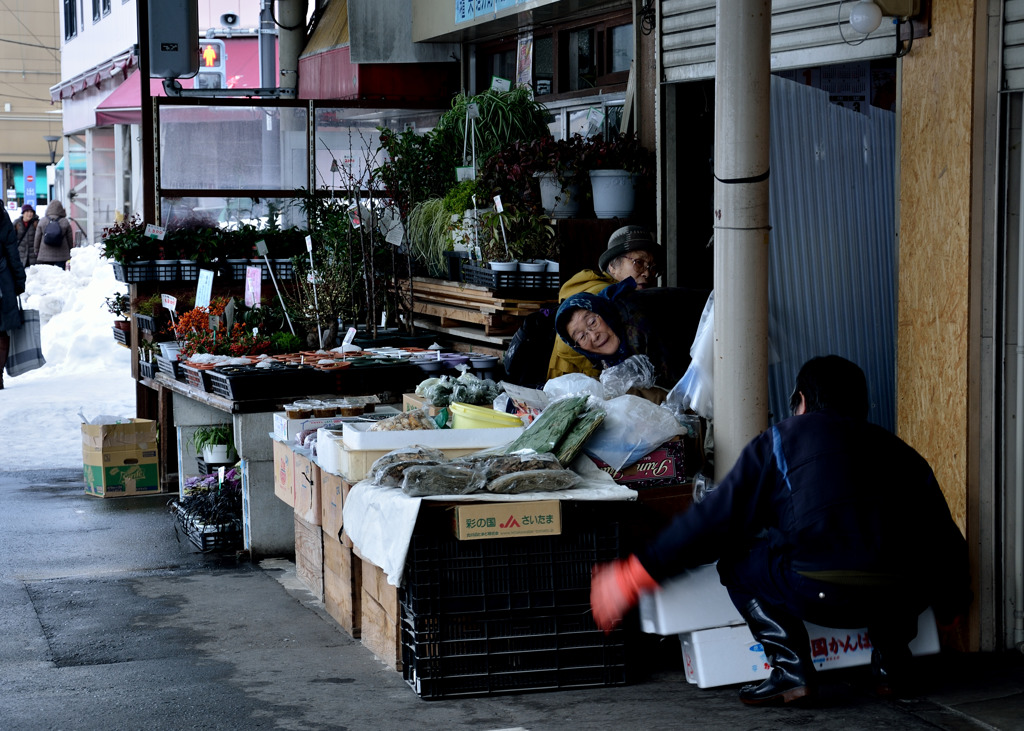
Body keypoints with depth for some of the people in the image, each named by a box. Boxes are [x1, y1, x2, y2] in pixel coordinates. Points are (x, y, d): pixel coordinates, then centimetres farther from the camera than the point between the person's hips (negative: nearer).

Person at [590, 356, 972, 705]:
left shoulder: (784, 438, 17)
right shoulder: (900, 452, 27)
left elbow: (715, 519, 12)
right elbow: (946, 540, 29)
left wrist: (633, 576, 18)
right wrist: (949, 607, 49)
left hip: (823, 596, -5)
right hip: (903, 599, 5)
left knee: (737, 561, 21)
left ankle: (791, 669, 7)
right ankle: (891, 663, 27)